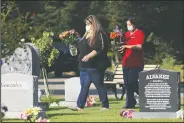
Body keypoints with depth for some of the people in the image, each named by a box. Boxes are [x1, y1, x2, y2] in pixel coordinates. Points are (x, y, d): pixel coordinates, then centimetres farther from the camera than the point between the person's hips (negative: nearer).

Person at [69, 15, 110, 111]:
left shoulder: (99, 35, -11)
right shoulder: (86, 35, 18)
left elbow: (98, 49, -21)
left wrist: (89, 56, -31)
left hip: (95, 66, -9)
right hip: (84, 66, 9)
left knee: (99, 85, -3)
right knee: (84, 86, 6)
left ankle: (105, 106, 3)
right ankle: (80, 106, 5)